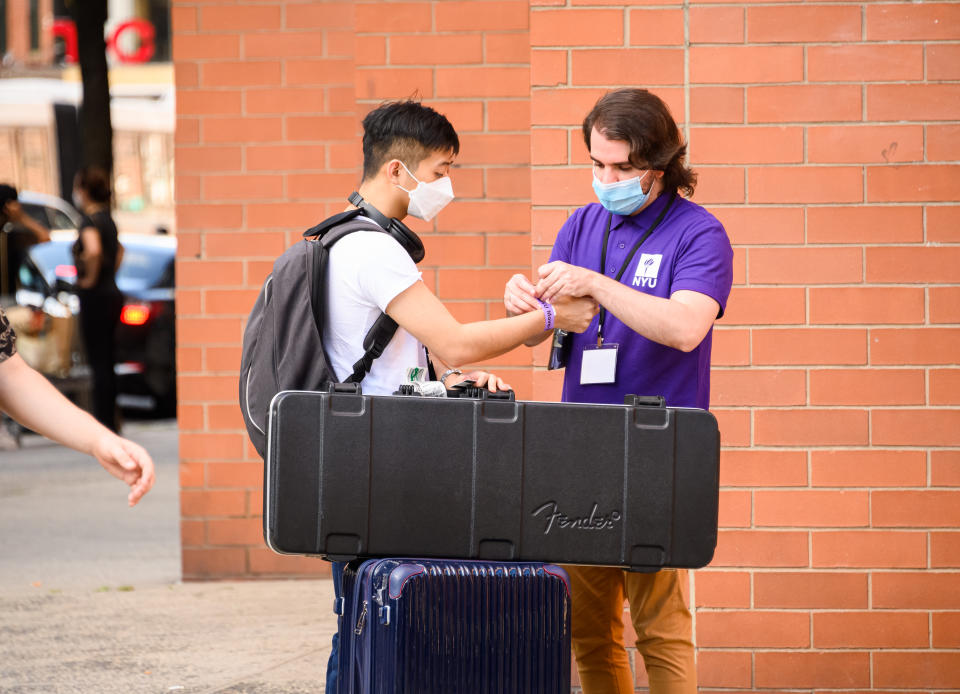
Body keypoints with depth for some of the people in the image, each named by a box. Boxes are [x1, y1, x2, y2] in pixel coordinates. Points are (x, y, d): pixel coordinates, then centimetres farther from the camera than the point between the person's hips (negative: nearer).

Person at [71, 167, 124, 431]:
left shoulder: (90, 221, -16)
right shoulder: (107, 219, 13)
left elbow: (93, 251, -36)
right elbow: (118, 251, 31)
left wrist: (91, 278, -22)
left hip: (95, 298, -9)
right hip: (111, 294, 9)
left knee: (99, 364, -6)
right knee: (104, 363, 15)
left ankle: (104, 423, -4)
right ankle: (108, 421, 20)